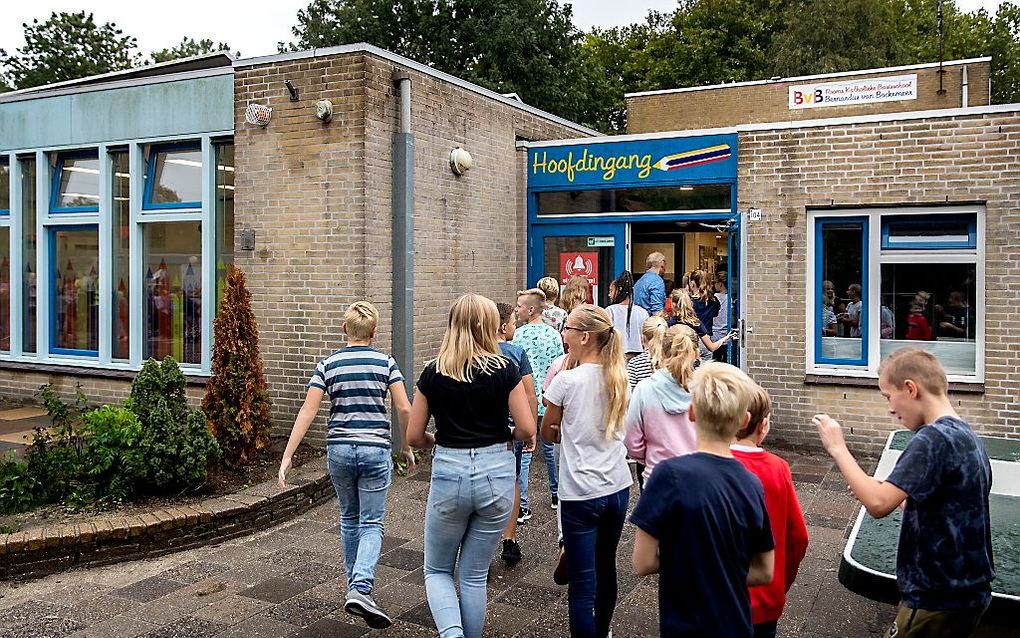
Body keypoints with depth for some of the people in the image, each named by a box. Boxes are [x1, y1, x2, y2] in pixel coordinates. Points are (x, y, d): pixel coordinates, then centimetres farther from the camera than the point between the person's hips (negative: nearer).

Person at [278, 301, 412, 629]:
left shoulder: (328, 364, 1)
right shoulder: (386, 362, -2)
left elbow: (308, 411, -6)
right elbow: (404, 409, -7)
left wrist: (287, 456, -5)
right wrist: (407, 448, 6)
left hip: (339, 449, 2)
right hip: (375, 450, -2)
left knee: (349, 519, 20)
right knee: (371, 524, 4)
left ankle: (355, 585, 32)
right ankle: (360, 589, -15)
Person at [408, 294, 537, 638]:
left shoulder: (433, 372, -2)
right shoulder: (505, 369, -6)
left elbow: (414, 436, 1)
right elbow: (527, 429, -6)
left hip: (449, 473, 0)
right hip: (496, 473, 0)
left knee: (437, 570, 18)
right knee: (474, 575, 16)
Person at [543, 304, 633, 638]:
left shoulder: (567, 380, -16)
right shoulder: (618, 377, 1)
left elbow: (548, 433, -1)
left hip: (581, 494, -6)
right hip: (618, 487, 7)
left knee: (582, 583, 0)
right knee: (605, 568, 23)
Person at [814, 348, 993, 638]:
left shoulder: (933, 438, -21)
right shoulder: (969, 437, 9)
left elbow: (878, 504, -29)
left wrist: (837, 448, -20)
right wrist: (897, 494, 7)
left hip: (937, 602, -9)